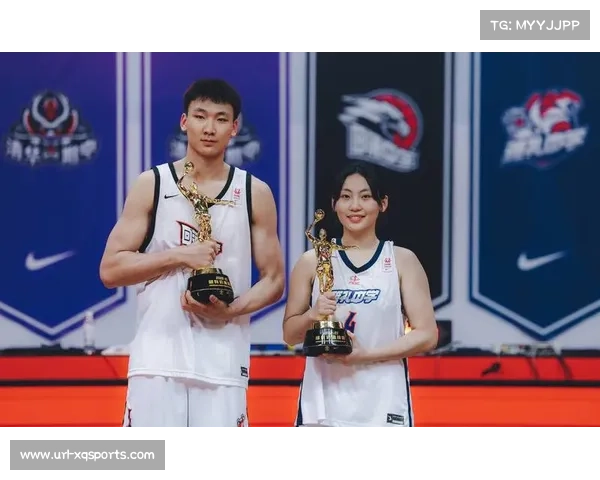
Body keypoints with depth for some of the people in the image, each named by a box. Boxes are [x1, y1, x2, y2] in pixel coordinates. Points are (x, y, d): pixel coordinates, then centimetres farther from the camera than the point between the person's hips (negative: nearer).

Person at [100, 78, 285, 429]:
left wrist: (231, 310, -12)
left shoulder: (255, 193, 6)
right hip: (158, 358, -1)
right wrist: (179, 256, -13)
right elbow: (111, 270, -1)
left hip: (223, 362, 1)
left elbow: (273, 281, 7)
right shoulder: (152, 185, 3)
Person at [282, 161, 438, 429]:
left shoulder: (402, 261, 6)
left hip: (383, 405, -1)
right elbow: (289, 335, 13)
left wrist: (367, 354, -12)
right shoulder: (312, 262, 9)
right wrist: (312, 316, -9)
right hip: (322, 405, 1)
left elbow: (427, 335, 0)